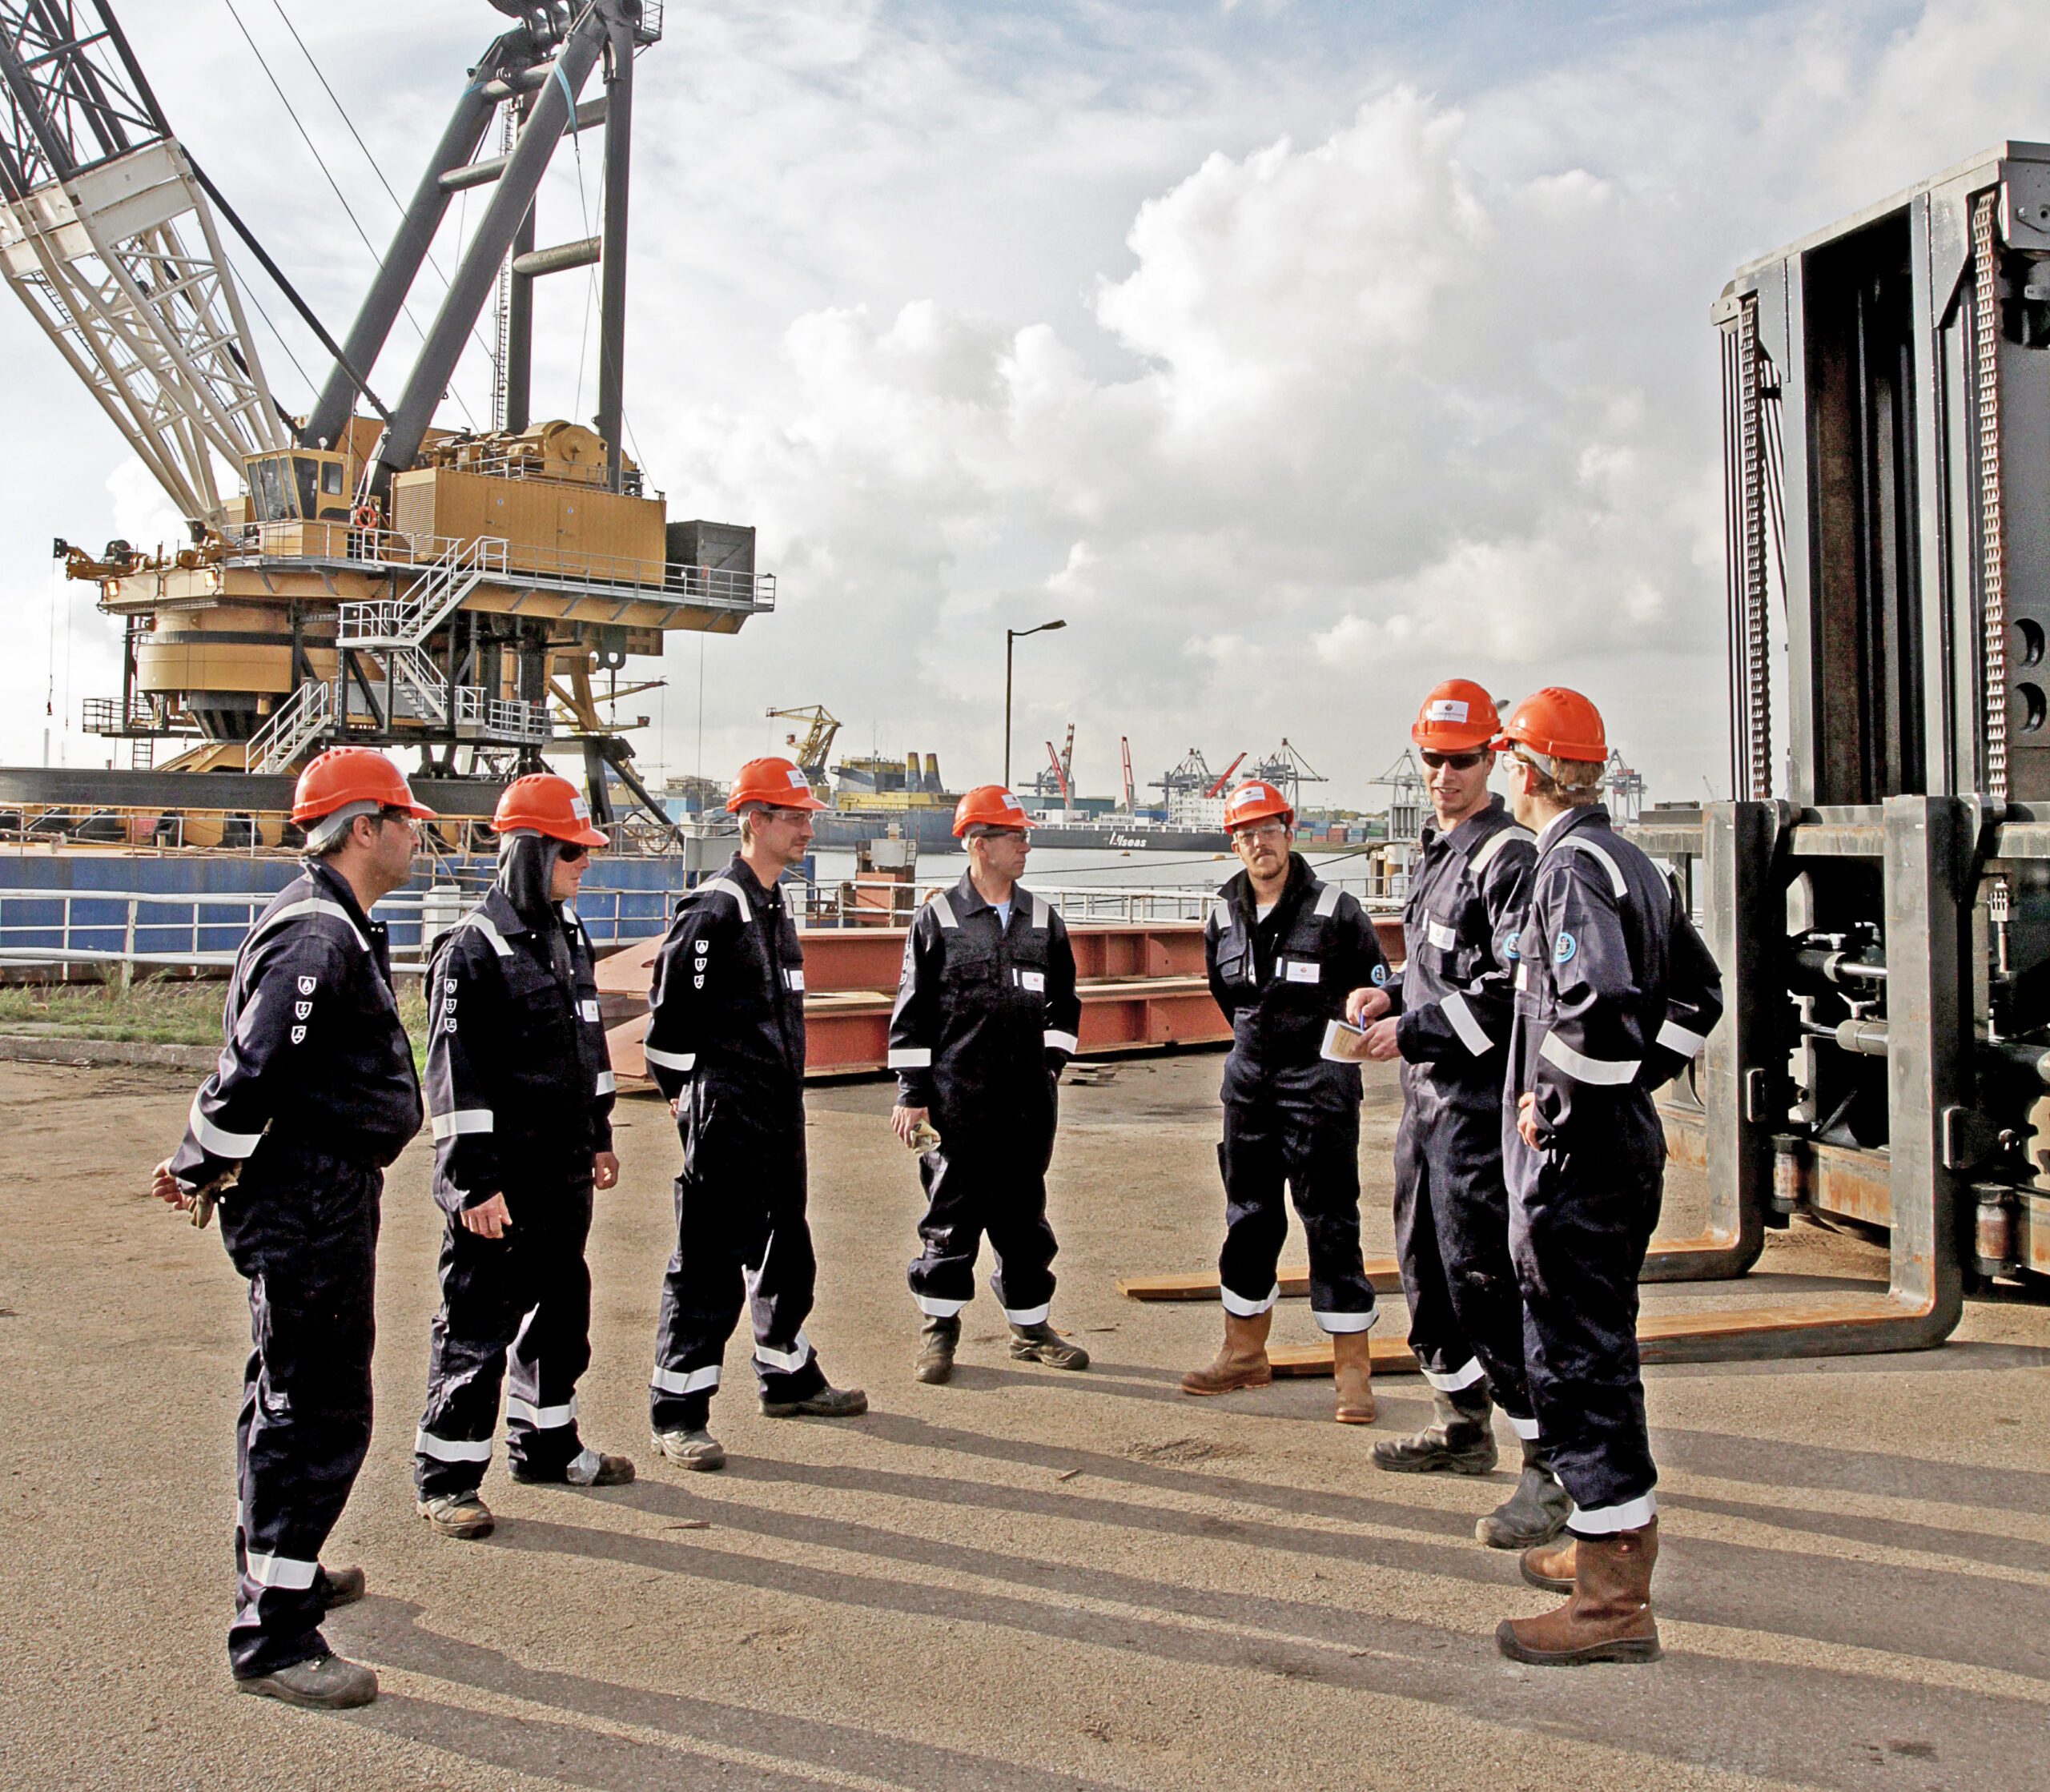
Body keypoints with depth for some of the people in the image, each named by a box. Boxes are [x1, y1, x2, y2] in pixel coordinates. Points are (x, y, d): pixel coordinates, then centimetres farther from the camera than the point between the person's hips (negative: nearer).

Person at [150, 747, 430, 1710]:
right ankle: (270, 1638, 4)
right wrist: (202, 1172, -11)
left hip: (326, 1194, 11)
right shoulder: (317, 938, -21)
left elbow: (251, 1065, 21)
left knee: (290, 1397, 23)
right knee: (319, 1416, -5)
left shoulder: (330, 925, 14)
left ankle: (280, 1569, 40)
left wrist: (203, 1166, 22)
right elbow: (250, 1075, -24)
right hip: (314, 1203, -11)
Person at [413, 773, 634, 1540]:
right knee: (477, 1323, -1)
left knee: (561, 1305, 18)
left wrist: (600, 1137, 22)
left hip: (565, 1168, 9)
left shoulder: (569, 934, 11)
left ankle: (547, 1442, 33)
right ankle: (445, 1476, 11)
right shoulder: (473, 949, -15)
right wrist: (474, 1183, -19)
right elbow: (455, 1075, -17)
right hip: (502, 1175, -8)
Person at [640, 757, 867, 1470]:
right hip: (726, 1117, -9)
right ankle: (677, 1412, 4)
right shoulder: (713, 911, -15)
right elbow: (671, 1014, -15)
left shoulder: (777, 910, 14)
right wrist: (685, 1091, -7)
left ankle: (789, 1378, 35)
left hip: (782, 1112, 9)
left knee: (786, 1251, 19)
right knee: (710, 1263, -4)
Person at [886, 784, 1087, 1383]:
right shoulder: (938, 918, -2)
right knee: (951, 1217, 3)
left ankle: (1031, 1328, 23)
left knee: (1024, 1215, 11)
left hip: (1028, 1098, 4)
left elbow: (1063, 1002, 19)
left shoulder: (1043, 919, 10)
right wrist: (912, 1092, -4)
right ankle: (939, 1331, 17)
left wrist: (1051, 1063, 9)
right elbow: (912, 1013, -1)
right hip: (956, 1099, -4)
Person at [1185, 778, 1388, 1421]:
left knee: (1331, 1225, -4)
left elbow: (1377, 991, 1)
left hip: (1319, 1087, -5)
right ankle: (1246, 1353, 25)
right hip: (1248, 1085, 5)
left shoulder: (1336, 911, -7)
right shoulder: (1223, 919, 7)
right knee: (1248, 1221, 13)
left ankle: (1353, 1371, 3)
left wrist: (1324, 1048, 1)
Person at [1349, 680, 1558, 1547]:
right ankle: (1463, 1426, 34)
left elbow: (1514, 990, -22)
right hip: (1426, 1093, 10)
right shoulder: (1434, 852, 17)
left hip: (1480, 1098, -10)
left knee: (1483, 1275, -10)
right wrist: (1392, 995, 9)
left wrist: (1414, 1031, -18)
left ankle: (1554, 1467, -2)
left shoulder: (1510, 858, -13)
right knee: (1425, 1263, 18)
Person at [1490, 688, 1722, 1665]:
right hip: (1628, 1139, 10)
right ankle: (1615, 1541, 33)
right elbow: (1696, 992, 22)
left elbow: (1598, 1008, -31)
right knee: (1597, 1347, 20)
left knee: (1575, 1362, -3)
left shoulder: (1572, 866, -17)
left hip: (1576, 1157, -10)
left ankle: (1614, 1601, 4)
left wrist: (1555, 1106, -18)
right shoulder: (1632, 861, 13)